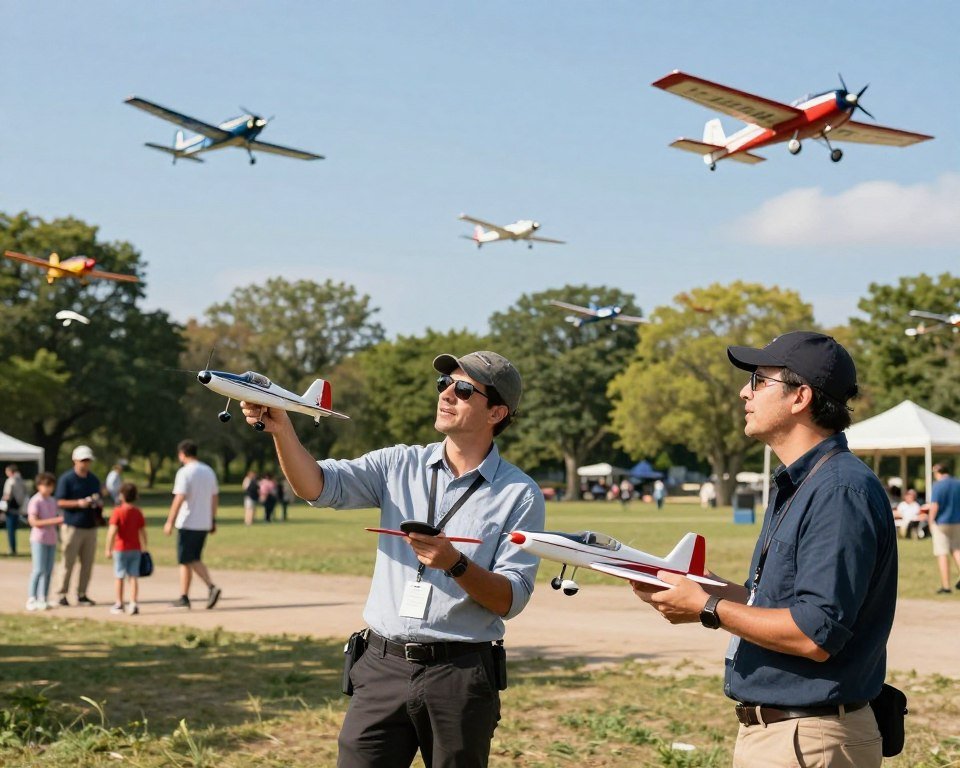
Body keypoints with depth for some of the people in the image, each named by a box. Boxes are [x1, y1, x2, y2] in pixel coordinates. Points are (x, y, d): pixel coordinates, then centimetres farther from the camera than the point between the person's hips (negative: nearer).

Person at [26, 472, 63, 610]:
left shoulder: (52, 501, 12)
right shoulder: (35, 501, -10)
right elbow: (33, 521, -17)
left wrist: (62, 520, -3)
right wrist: (55, 520, -22)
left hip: (51, 540, 7)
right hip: (39, 539, -7)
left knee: (48, 570, 5)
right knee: (39, 570, -9)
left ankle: (42, 599, 11)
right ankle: (31, 599, -1)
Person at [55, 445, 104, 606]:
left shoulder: (94, 479, 15)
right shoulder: (66, 479, -4)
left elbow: (100, 499, 21)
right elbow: (60, 502, -8)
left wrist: (99, 502, -3)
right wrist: (79, 503, -20)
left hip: (90, 526, 6)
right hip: (72, 526, -6)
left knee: (88, 563, 6)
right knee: (68, 562, -5)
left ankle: (81, 595, 14)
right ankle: (62, 595, 2)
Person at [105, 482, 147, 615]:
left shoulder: (118, 511, -10)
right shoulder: (138, 512, 3)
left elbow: (112, 531, -17)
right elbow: (143, 532, 4)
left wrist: (108, 548, -12)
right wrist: (144, 548, 14)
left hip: (121, 549, -3)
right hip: (135, 549, 3)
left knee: (119, 577, 8)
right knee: (134, 577, 3)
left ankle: (119, 604, 15)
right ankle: (133, 604, -5)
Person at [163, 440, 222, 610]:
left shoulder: (184, 472, -12)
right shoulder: (209, 471, 11)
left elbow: (179, 498, -19)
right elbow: (215, 497, 14)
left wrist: (170, 521, -16)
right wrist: (212, 520, 19)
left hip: (188, 524, -7)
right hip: (204, 524, 7)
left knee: (185, 561, 3)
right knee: (195, 559, 15)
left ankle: (184, 598, 6)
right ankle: (211, 587, -5)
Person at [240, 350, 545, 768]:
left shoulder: (520, 495, -2)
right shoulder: (400, 465, 7)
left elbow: (511, 600, -7)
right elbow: (319, 486, -8)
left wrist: (455, 564, -23)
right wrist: (282, 430, -24)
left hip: (460, 675, -2)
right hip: (382, 666, 2)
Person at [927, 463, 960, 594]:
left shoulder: (938, 485, -14)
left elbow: (935, 506, -18)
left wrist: (931, 522, -6)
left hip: (941, 523, -6)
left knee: (942, 554, -1)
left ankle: (945, 585, -1)